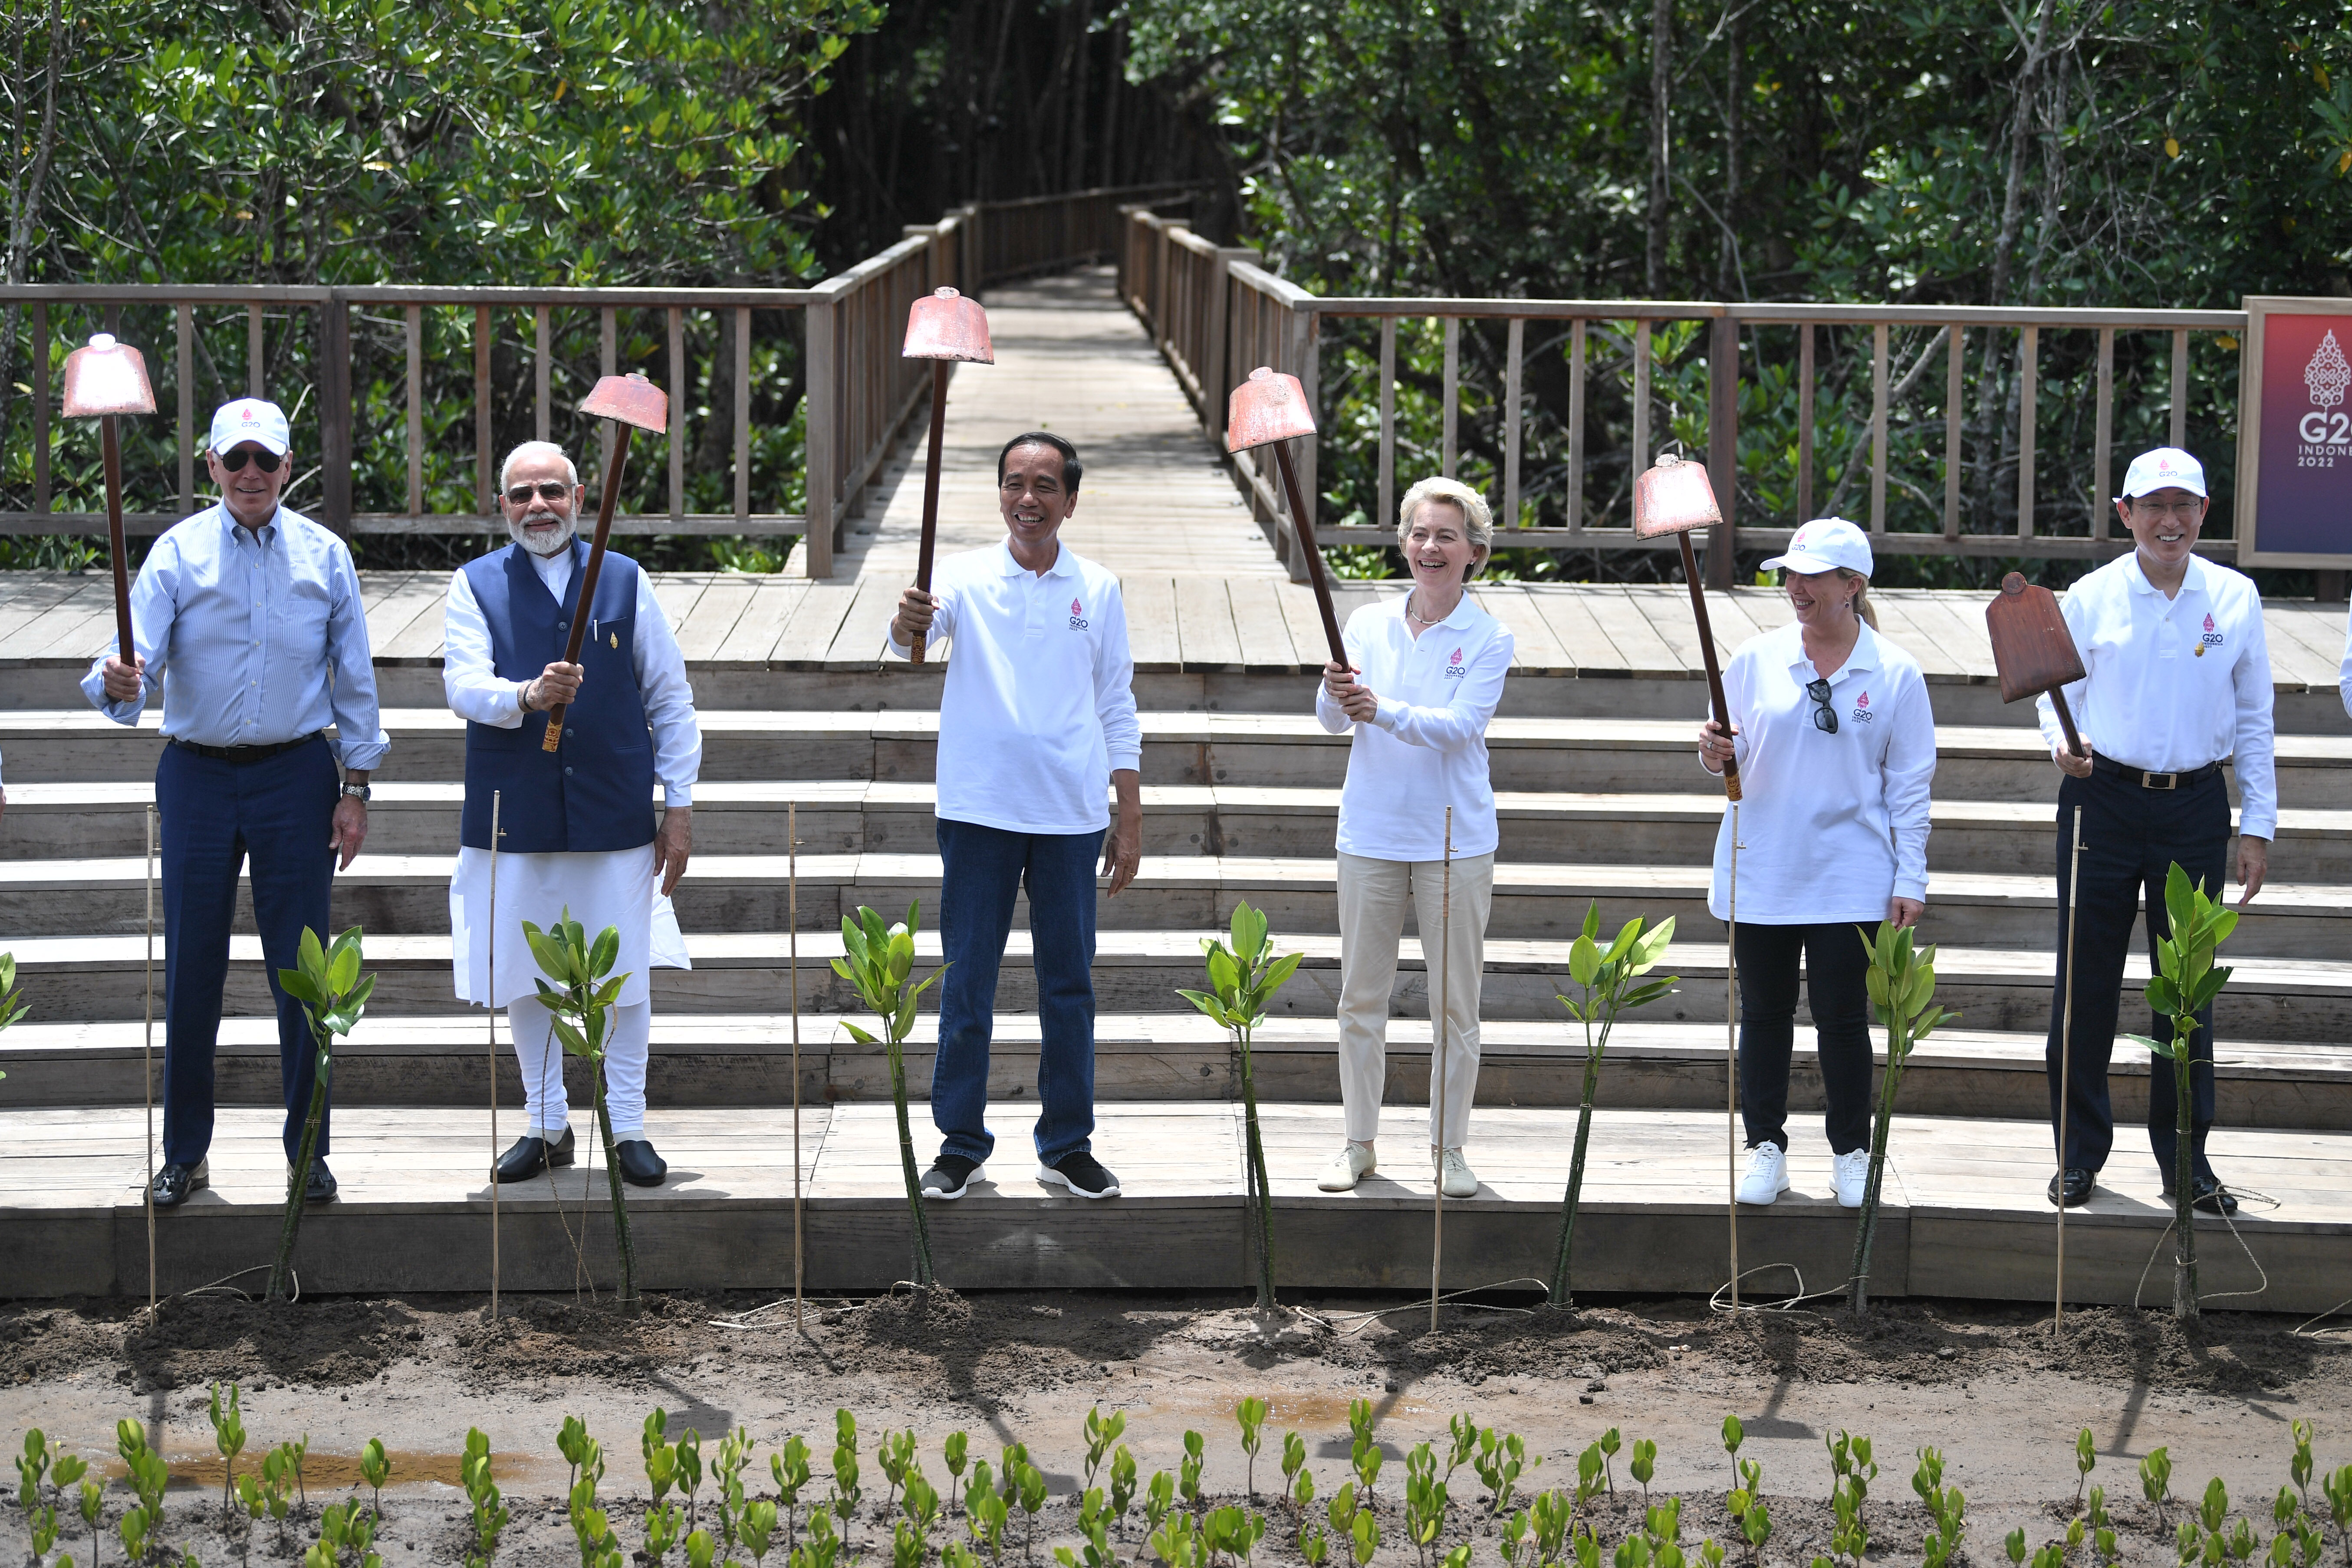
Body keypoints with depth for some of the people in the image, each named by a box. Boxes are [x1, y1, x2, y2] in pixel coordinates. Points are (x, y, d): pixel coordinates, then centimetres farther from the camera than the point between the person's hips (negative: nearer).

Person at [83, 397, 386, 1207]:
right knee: (191, 967, 4)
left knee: (301, 967, 2)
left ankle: (309, 1150, 14)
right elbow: (139, 650, -12)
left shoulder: (324, 555, 3)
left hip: (297, 775, 0)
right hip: (199, 775, 0)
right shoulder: (178, 552, -1)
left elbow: (354, 678, 7)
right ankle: (184, 1153, 16)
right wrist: (118, 683, -36)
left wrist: (356, 786, 3)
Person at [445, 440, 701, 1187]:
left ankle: (628, 1129, 13)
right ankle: (547, 1126, 20)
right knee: (525, 978, 7)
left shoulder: (625, 580, 7)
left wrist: (680, 806, 4)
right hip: (514, 818, 0)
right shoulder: (475, 586, 5)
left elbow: (670, 699, 9)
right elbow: (463, 685, -9)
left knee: (624, 977, 2)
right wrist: (528, 695, -30)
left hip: (615, 816, 0)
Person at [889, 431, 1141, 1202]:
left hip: (1071, 817, 2)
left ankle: (1067, 1145, 17)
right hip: (979, 811, -1)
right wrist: (907, 622, -46)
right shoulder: (966, 576, -1)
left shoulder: (1099, 590, 5)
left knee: (1069, 984, 7)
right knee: (967, 981, 4)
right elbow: (917, 631, -21)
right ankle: (960, 1142, 14)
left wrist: (1131, 820, 5)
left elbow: (1118, 711, 9)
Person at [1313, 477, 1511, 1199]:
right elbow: (1333, 719, -3)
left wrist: (1383, 710, -33)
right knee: (1361, 996, 7)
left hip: (1455, 841, -2)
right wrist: (1336, 693, -27)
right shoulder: (1369, 624, 5)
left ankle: (1448, 1149, 14)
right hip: (1372, 834, 2)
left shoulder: (1488, 639, -3)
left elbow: (1461, 725, -17)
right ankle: (1359, 1143, 18)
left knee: (1456, 1002, 4)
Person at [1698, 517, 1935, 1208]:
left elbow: (1909, 783, 2)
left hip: (1850, 879, -2)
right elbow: (1731, 755, 11)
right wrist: (1716, 753, -14)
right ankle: (1765, 1147, 18)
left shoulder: (1895, 674, 0)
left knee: (1843, 1016, 2)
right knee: (1763, 1014, 7)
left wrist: (1911, 879, -2)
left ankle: (1852, 1154, 15)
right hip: (1761, 872, 2)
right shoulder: (1756, 660, 3)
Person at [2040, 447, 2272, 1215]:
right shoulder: (2090, 598, -1)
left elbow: (2253, 719, 8)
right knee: (2087, 980, 3)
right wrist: (2064, 744, -17)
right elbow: (2059, 696, 6)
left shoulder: (2235, 599, 3)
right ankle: (2080, 1152, 15)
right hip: (2104, 800, -1)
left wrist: (2258, 826, 5)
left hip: (2196, 806, 1)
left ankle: (2186, 1159, 16)